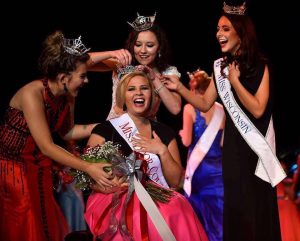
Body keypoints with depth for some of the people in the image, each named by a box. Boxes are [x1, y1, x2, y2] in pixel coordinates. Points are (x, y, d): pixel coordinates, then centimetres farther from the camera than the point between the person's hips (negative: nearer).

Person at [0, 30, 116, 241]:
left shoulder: (68, 95, -6)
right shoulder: (31, 94, -27)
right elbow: (47, 147, -28)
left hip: (39, 167, 7)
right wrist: (89, 168, -33)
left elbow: (67, 132, 9)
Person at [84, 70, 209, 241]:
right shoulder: (105, 130, 4)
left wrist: (162, 151, -3)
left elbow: (175, 182, 12)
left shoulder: (164, 132, 15)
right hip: (115, 202, -3)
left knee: (178, 210, -31)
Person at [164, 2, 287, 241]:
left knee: (257, 202, 2)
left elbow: (258, 109, -18)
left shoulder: (260, 66, -10)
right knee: (235, 200, 11)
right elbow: (205, 104, 7)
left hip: (257, 143, -5)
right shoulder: (221, 66, 7)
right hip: (233, 141, 5)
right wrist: (180, 87, -4)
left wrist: (235, 81, -18)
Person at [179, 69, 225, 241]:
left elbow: (187, 141, -8)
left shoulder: (190, 108, -6)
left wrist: (182, 133, 12)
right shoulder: (221, 110, 3)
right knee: (216, 216, 6)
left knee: (196, 216, 10)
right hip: (217, 168, 3)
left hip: (198, 167, -2)